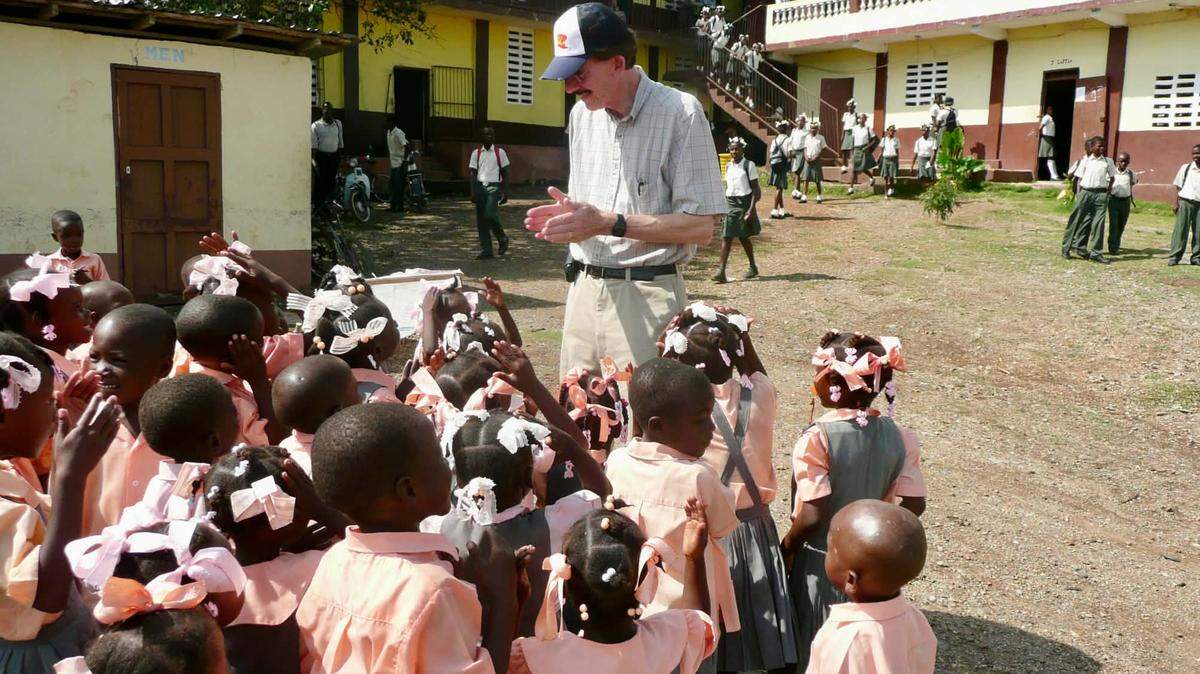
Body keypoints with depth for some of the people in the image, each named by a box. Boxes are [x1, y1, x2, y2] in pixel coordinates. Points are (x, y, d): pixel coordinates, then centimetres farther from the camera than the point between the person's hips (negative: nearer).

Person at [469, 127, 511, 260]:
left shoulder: (500, 152, 5)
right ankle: (486, 251, 6)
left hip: (494, 186, -3)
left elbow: (505, 173, 6)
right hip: (480, 186, 3)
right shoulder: (476, 153, 10)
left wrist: (505, 192, 0)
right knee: (480, 220, 0)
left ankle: (503, 239, 5)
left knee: (490, 215, -20)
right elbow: (473, 173, 8)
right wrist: (473, 192, -1)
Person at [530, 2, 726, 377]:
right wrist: (569, 215, -3)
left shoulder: (679, 112, -11)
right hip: (584, 290, 6)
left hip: (647, 294, -6)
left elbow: (701, 227, -14)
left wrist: (609, 223, -19)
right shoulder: (582, 113, 11)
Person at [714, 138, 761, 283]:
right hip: (730, 204, 5)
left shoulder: (749, 165, -6)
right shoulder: (728, 166, 11)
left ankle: (753, 267, 24)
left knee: (743, 237, 5)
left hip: (744, 203, -5)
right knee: (726, 237, -6)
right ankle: (721, 271, -12)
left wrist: (751, 209, -17)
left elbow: (756, 189, -8)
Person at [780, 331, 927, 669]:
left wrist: (786, 547, -8)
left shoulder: (816, 439, -24)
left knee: (815, 652, 15)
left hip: (822, 562, -5)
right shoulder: (899, 437, -8)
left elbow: (812, 517, -25)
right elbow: (915, 504, -4)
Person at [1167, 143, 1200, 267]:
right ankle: (1174, 257, -2)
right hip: (1185, 202, -1)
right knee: (1180, 230, -4)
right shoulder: (1185, 168, 7)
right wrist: (1176, 203, -1)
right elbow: (1178, 187, 7)